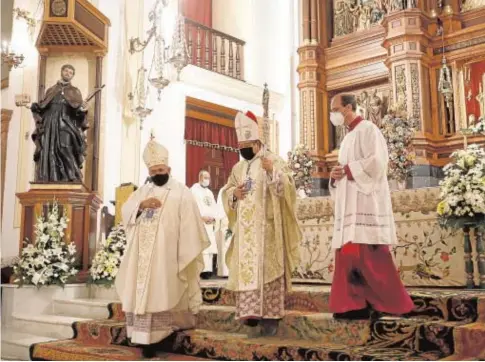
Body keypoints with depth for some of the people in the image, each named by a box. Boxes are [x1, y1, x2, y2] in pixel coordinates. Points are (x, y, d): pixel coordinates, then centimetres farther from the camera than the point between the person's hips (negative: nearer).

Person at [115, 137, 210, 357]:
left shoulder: (181, 192, 0)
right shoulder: (143, 191, 17)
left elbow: (189, 224, -5)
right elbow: (126, 210, 7)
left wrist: (187, 255, -12)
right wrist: (141, 204, -13)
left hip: (167, 255, -5)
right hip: (143, 255, 5)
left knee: (163, 292, -6)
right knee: (144, 290, 2)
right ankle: (148, 336, 7)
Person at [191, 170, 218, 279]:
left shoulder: (209, 192, 25)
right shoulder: (194, 190, 3)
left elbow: (214, 206, 19)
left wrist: (213, 217, 0)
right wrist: (202, 216, -15)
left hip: (210, 222, 7)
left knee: (210, 245, 1)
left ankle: (208, 269, 2)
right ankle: (203, 269, -18)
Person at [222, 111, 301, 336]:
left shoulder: (275, 161, 0)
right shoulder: (238, 168, 16)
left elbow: (287, 188, -11)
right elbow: (226, 192, 19)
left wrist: (273, 172, -27)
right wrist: (234, 193, -4)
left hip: (267, 227, -5)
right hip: (245, 230, 5)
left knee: (267, 269, -6)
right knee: (245, 269, 3)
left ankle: (270, 317, -3)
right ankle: (251, 312, 11)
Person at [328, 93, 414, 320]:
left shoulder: (367, 129, -3)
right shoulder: (348, 138, 24)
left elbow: (376, 161, -17)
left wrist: (347, 169, -11)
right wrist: (336, 175, 4)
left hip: (366, 201, -9)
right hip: (349, 204, 9)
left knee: (369, 254, -11)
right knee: (349, 254, 3)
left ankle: (391, 304, -2)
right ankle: (355, 305, 4)